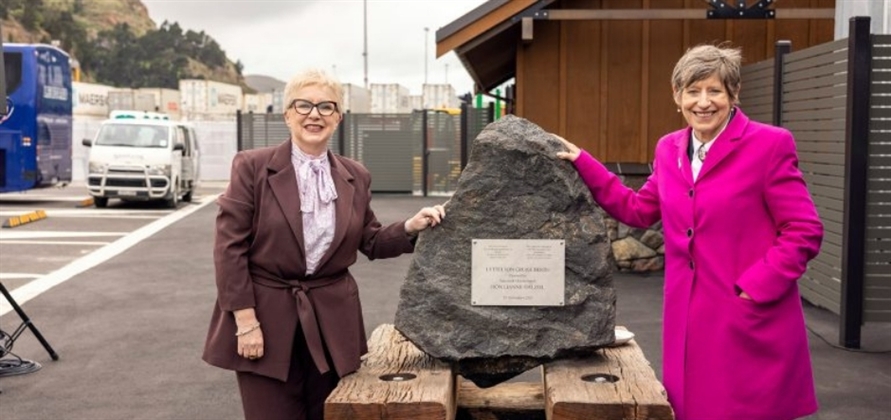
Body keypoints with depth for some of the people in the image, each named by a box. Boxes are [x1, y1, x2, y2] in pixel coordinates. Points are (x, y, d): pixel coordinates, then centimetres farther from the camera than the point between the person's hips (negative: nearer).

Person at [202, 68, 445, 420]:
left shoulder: (355, 177, 6)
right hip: (267, 317, -3)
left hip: (332, 320, 4)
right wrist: (246, 321, -13)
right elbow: (229, 247, -8)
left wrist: (411, 227, -5)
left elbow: (371, 242, 14)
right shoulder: (252, 166, -5)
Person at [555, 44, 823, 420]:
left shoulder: (769, 145, -9)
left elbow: (804, 233, -9)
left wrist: (756, 287, -17)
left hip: (750, 321, -5)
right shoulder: (669, 148, 9)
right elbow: (639, 210, 17)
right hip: (690, 319, 6)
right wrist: (581, 163, 13)